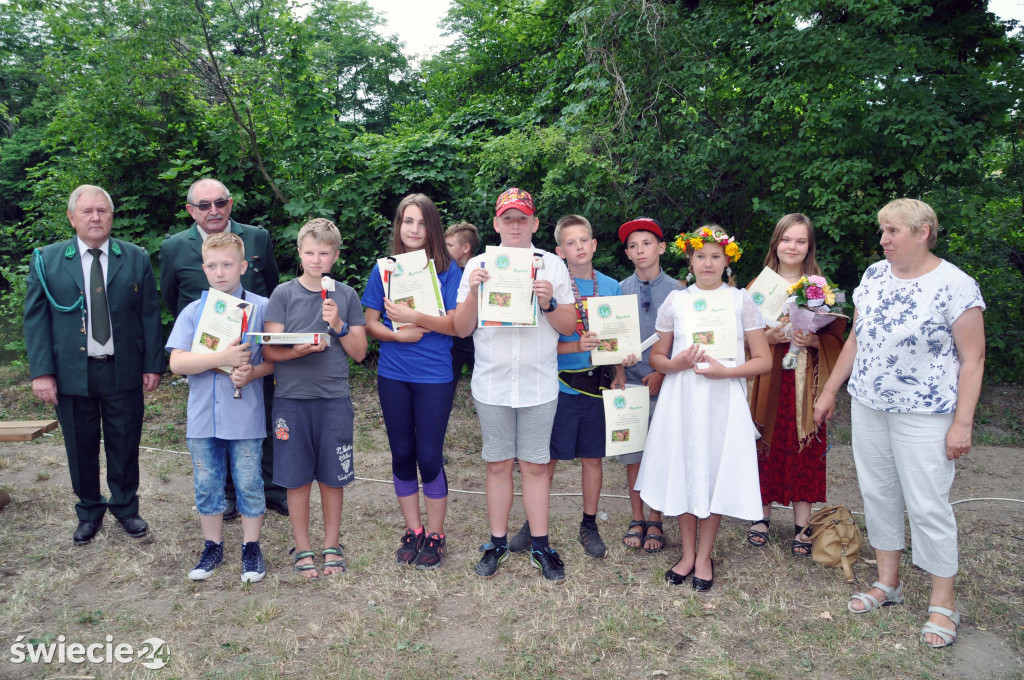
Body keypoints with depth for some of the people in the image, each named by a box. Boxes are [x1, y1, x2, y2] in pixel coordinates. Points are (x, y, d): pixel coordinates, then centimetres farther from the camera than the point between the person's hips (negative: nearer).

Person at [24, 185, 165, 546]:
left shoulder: (136, 259, 3)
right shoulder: (46, 260, 1)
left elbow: (150, 315, 2)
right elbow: (35, 318, 0)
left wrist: (153, 365, -2)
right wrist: (42, 372, -8)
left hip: (123, 371, 0)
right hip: (72, 373, 0)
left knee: (125, 444, 9)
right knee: (81, 447, 11)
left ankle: (126, 507, 29)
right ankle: (89, 512, 30)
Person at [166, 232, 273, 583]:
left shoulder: (261, 307, -3)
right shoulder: (193, 311, 2)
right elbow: (177, 363, -8)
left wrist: (252, 372, -21)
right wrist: (222, 358, -20)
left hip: (246, 417, -2)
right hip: (203, 418, 3)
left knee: (249, 484, 8)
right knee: (207, 485, 14)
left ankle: (251, 548, 25)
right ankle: (212, 547, 31)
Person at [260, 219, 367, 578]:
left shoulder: (346, 296, 6)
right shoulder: (283, 294, 2)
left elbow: (359, 352, 5)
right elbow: (269, 350, -3)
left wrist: (339, 325, -11)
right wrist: (298, 350, -22)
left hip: (334, 399, 1)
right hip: (292, 399, -1)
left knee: (332, 477, 8)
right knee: (297, 478, 7)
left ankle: (332, 545, 26)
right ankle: (303, 548, 24)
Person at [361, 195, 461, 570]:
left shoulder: (448, 270, -3)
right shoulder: (384, 270, 5)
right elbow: (370, 323, 4)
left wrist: (415, 317, -21)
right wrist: (397, 335, -15)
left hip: (435, 377, -3)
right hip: (393, 375, 3)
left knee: (429, 456, 0)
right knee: (402, 454, 11)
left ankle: (435, 535, 18)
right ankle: (412, 530, 27)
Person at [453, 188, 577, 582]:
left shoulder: (552, 265, 4)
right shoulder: (478, 265, 5)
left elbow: (569, 326, 2)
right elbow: (462, 329, 2)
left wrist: (548, 303, -16)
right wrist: (473, 292, -14)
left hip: (539, 382, 0)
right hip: (492, 382, 1)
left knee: (536, 464, 5)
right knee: (497, 464, 8)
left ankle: (540, 545, 17)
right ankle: (498, 543, 21)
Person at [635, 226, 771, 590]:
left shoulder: (741, 300, 3)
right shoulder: (675, 300, 6)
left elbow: (764, 360, 1)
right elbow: (655, 357, 9)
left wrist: (726, 371, -14)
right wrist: (675, 364, -13)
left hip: (724, 402, -1)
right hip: (681, 400, 1)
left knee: (716, 472, 4)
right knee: (683, 471, 6)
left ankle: (704, 556, 21)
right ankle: (688, 553, 24)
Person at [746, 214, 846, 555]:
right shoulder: (758, 285, 6)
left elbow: (836, 337, 5)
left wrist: (814, 341, -15)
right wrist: (768, 337, -14)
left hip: (805, 382, 0)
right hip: (767, 381, 0)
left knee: (805, 451, 2)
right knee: (765, 447, 4)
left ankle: (802, 526, 14)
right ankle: (762, 515, 20)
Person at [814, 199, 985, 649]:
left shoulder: (955, 286, -11)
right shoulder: (874, 275, 7)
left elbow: (973, 359, -10)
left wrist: (962, 423, -14)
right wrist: (830, 392, 13)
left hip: (923, 416, -6)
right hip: (868, 408, 6)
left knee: (927, 505, -1)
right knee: (877, 493, 12)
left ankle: (944, 603, 16)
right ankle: (888, 583, 29)